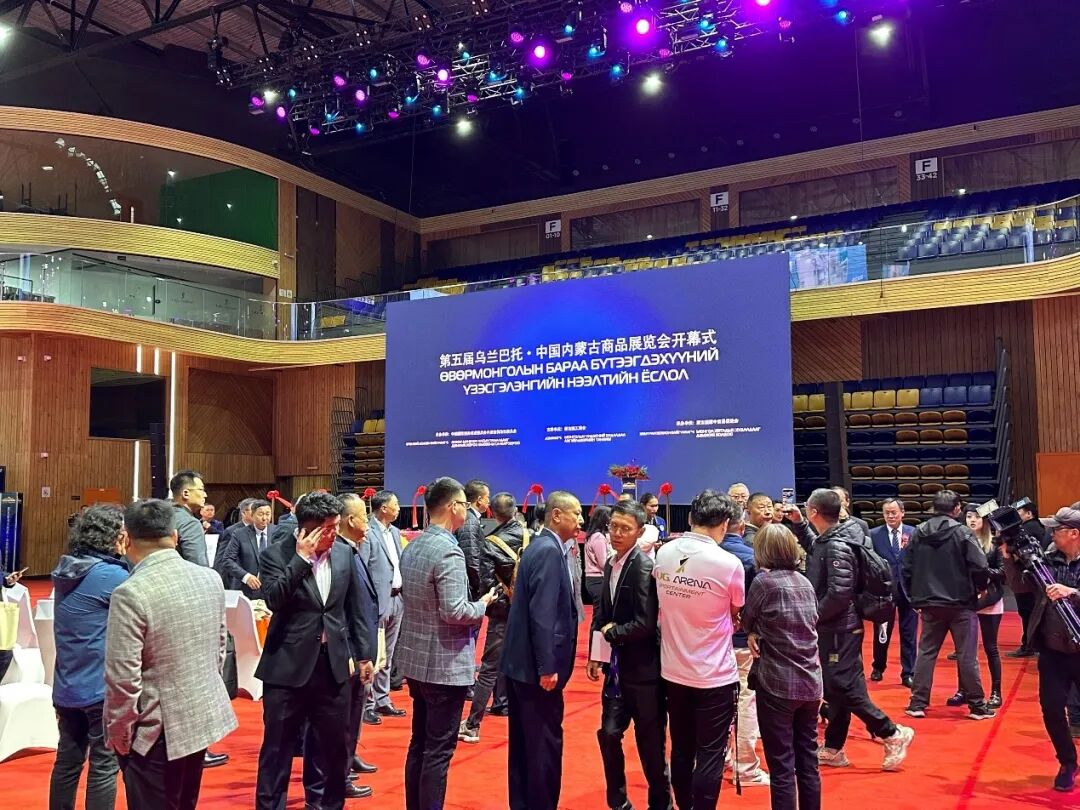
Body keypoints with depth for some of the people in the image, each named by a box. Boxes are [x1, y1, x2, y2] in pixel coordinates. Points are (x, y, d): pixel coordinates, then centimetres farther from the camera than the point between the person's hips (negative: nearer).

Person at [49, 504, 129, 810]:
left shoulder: (66, 571, 6)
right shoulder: (110, 575, -18)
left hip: (67, 685, 8)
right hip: (101, 685, -8)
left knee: (67, 761, 16)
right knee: (104, 766, 3)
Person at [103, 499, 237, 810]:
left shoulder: (131, 593, -21)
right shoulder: (211, 579, 0)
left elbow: (124, 676, -19)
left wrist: (118, 729, -5)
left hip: (156, 730, -6)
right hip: (204, 715, 6)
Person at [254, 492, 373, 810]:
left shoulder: (344, 553, 4)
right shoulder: (276, 554, -8)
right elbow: (273, 599, -24)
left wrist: (364, 653, 10)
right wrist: (301, 557, -23)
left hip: (334, 665, 4)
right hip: (288, 667, -4)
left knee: (336, 745, 15)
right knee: (277, 748, 7)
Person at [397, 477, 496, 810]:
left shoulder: (412, 547, 8)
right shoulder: (448, 551, -20)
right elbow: (454, 612, -25)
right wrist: (483, 604, -6)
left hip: (416, 659, 9)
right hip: (445, 665, -9)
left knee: (419, 743, 18)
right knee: (438, 751, 1)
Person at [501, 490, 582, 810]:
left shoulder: (541, 546, 12)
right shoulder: (549, 550, -17)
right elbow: (542, 614, -23)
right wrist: (547, 667, -21)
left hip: (520, 662, 10)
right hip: (536, 665, -10)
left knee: (524, 743, 16)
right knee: (545, 744, 1)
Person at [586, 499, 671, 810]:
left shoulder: (644, 567, -18)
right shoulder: (610, 564, 7)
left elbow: (645, 624, -23)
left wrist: (611, 632, -10)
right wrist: (597, 654, 4)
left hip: (641, 669, -6)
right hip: (617, 667, 7)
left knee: (650, 742, 7)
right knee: (609, 733, 7)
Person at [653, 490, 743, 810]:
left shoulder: (664, 553, -4)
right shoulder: (729, 563, -17)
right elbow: (737, 615, 0)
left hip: (674, 671, 5)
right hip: (715, 675, -5)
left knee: (681, 751, 17)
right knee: (710, 757, 6)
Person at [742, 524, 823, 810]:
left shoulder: (764, 581, -12)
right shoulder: (805, 582, 6)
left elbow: (746, 620, -1)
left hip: (777, 683, -6)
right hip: (810, 683, 6)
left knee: (782, 767, 0)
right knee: (808, 763, 13)